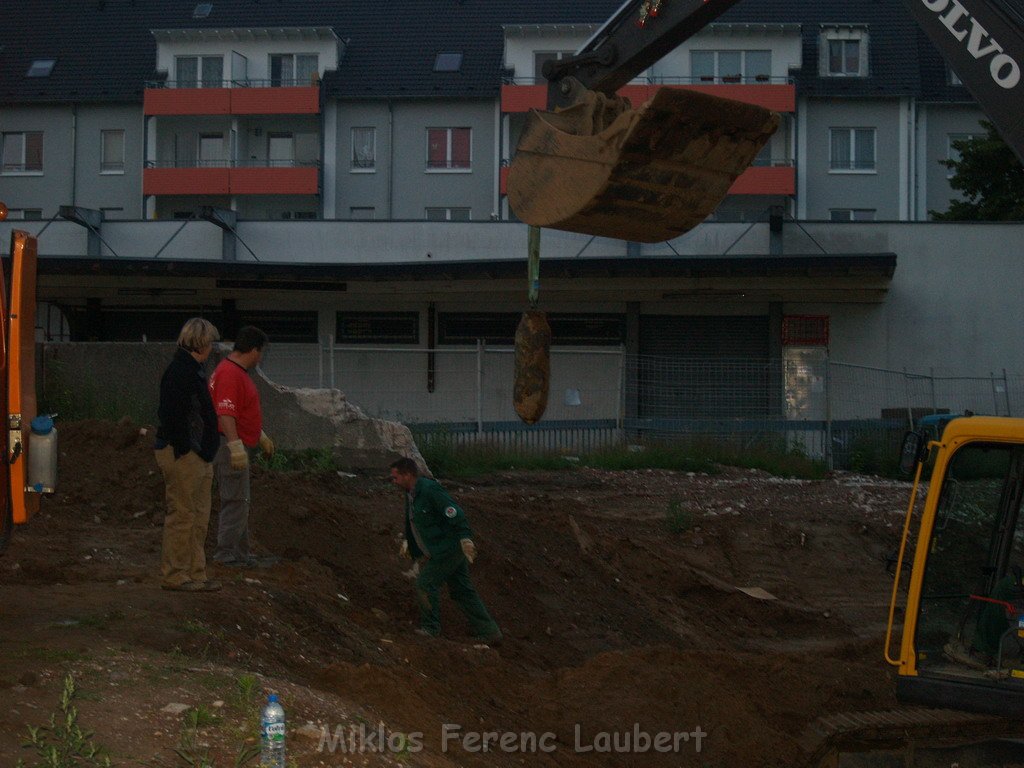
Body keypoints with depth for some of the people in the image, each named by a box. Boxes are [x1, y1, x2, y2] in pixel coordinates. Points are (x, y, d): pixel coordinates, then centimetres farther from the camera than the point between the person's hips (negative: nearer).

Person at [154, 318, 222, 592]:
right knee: (182, 515, -4)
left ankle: (195, 575, 19)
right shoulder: (180, 371, -16)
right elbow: (172, 415, -21)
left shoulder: (191, 370, 17)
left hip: (198, 456, 11)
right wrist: (182, 451, -21)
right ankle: (173, 575, 4)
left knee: (199, 517, 13)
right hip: (182, 455, -11)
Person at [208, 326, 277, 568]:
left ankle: (241, 554, 20)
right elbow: (225, 414, -26)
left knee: (239, 502, 14)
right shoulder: (230, 374, -18)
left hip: (236, 446, 11)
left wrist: (261, 437, 31)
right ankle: (227, 553, -4)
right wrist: (236, 446, -30)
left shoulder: (239, 372, 16)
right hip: (229, 446, -11)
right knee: (235, 501, -8)